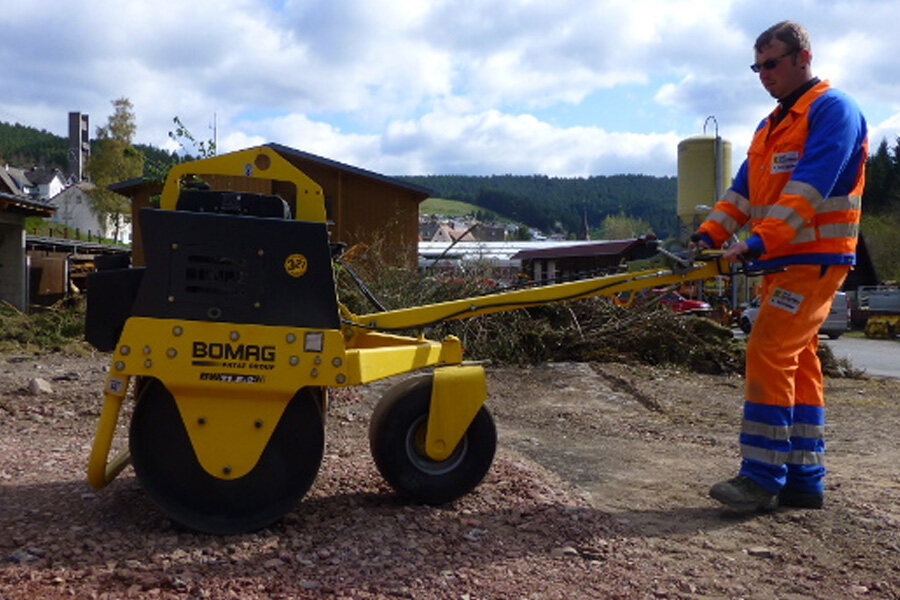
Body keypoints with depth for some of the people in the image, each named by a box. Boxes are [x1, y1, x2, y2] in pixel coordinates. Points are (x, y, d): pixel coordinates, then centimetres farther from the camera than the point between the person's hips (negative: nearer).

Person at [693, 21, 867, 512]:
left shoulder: (832, 109, -7)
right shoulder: (771, 125, 20)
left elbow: (809, 188, -20)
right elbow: (743, 190, 15)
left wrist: (759, 241, -28)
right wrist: (709, 233, 0)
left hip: (814, 260, -9)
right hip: (783, 263, 9)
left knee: (767, 355, -15)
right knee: (798, 365, 9)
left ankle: (762, 476, -7)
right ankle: (805, 480, 15)